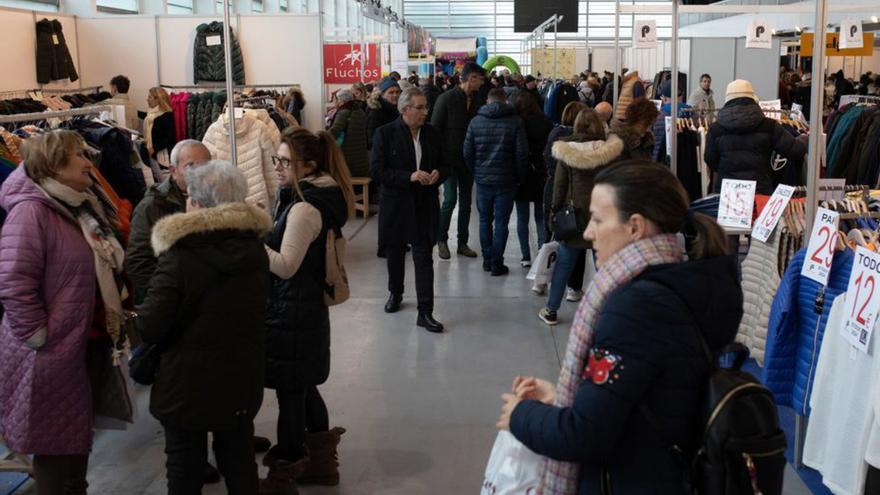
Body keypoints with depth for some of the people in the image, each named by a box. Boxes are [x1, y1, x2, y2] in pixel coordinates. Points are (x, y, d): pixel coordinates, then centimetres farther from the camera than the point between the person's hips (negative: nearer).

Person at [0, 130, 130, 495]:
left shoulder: (85, 208, 11)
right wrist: (40, 337, -22)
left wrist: (113, 327, 14)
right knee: (54, 444, 5)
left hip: (88, 345, 9)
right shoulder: (32, 211, -18)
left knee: (78, 437, 21)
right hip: (54, 353, -9)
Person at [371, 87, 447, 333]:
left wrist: (438, 174, -11)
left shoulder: (432, 134, 3)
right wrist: (409, 176, -23)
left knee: (424, 258, -5)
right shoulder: (385, 134, -8)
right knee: (395, 254, 16)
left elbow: (445, 165, 13)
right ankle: (395, 293, 41)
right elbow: (376, 171, -13)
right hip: (396, 204, -1)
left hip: (425, 205, 1)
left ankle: (425, 312, -4)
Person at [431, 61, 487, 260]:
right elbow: (435, 128, -7)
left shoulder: (477, 101, 7)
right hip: (449, 159, -5)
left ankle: (463, 242, 18)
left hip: (468, 159, 5)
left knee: (466, 201, 9)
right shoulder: (447, 99, -8)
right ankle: (441, 240, 8)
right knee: (450, 199, -9)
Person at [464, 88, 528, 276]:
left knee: (485, 220, 16)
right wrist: (520, 177, 4)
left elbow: (467, 153, 1)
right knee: (501, 222, 3)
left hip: (482, 180, 2)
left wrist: (476, 173, 13)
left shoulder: (476, 121, 1)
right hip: (506, 181, -2)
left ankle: (487, 260, 21)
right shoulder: (515, 121, -5)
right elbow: (521, 153, -8)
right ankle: (497, 264, 5)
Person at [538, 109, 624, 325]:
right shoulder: (610, 151, -4)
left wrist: (556, 209, 11)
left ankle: (551, 309, 15)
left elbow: (560, 184, 0)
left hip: (575, 212, 0)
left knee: (564, 262, 9)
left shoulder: (567, 151, -4)